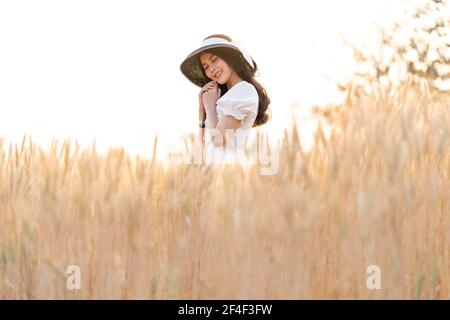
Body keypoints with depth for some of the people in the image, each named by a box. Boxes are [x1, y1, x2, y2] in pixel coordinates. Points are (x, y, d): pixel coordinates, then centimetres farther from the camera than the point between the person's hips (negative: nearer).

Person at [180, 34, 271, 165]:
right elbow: (204, 142, 19)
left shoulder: (244, 90, -7)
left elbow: (218, 139, -12)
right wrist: (202, 108, 8)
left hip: (228, 163, -9)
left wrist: (210, 106, 2)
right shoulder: (228, 95, 21)